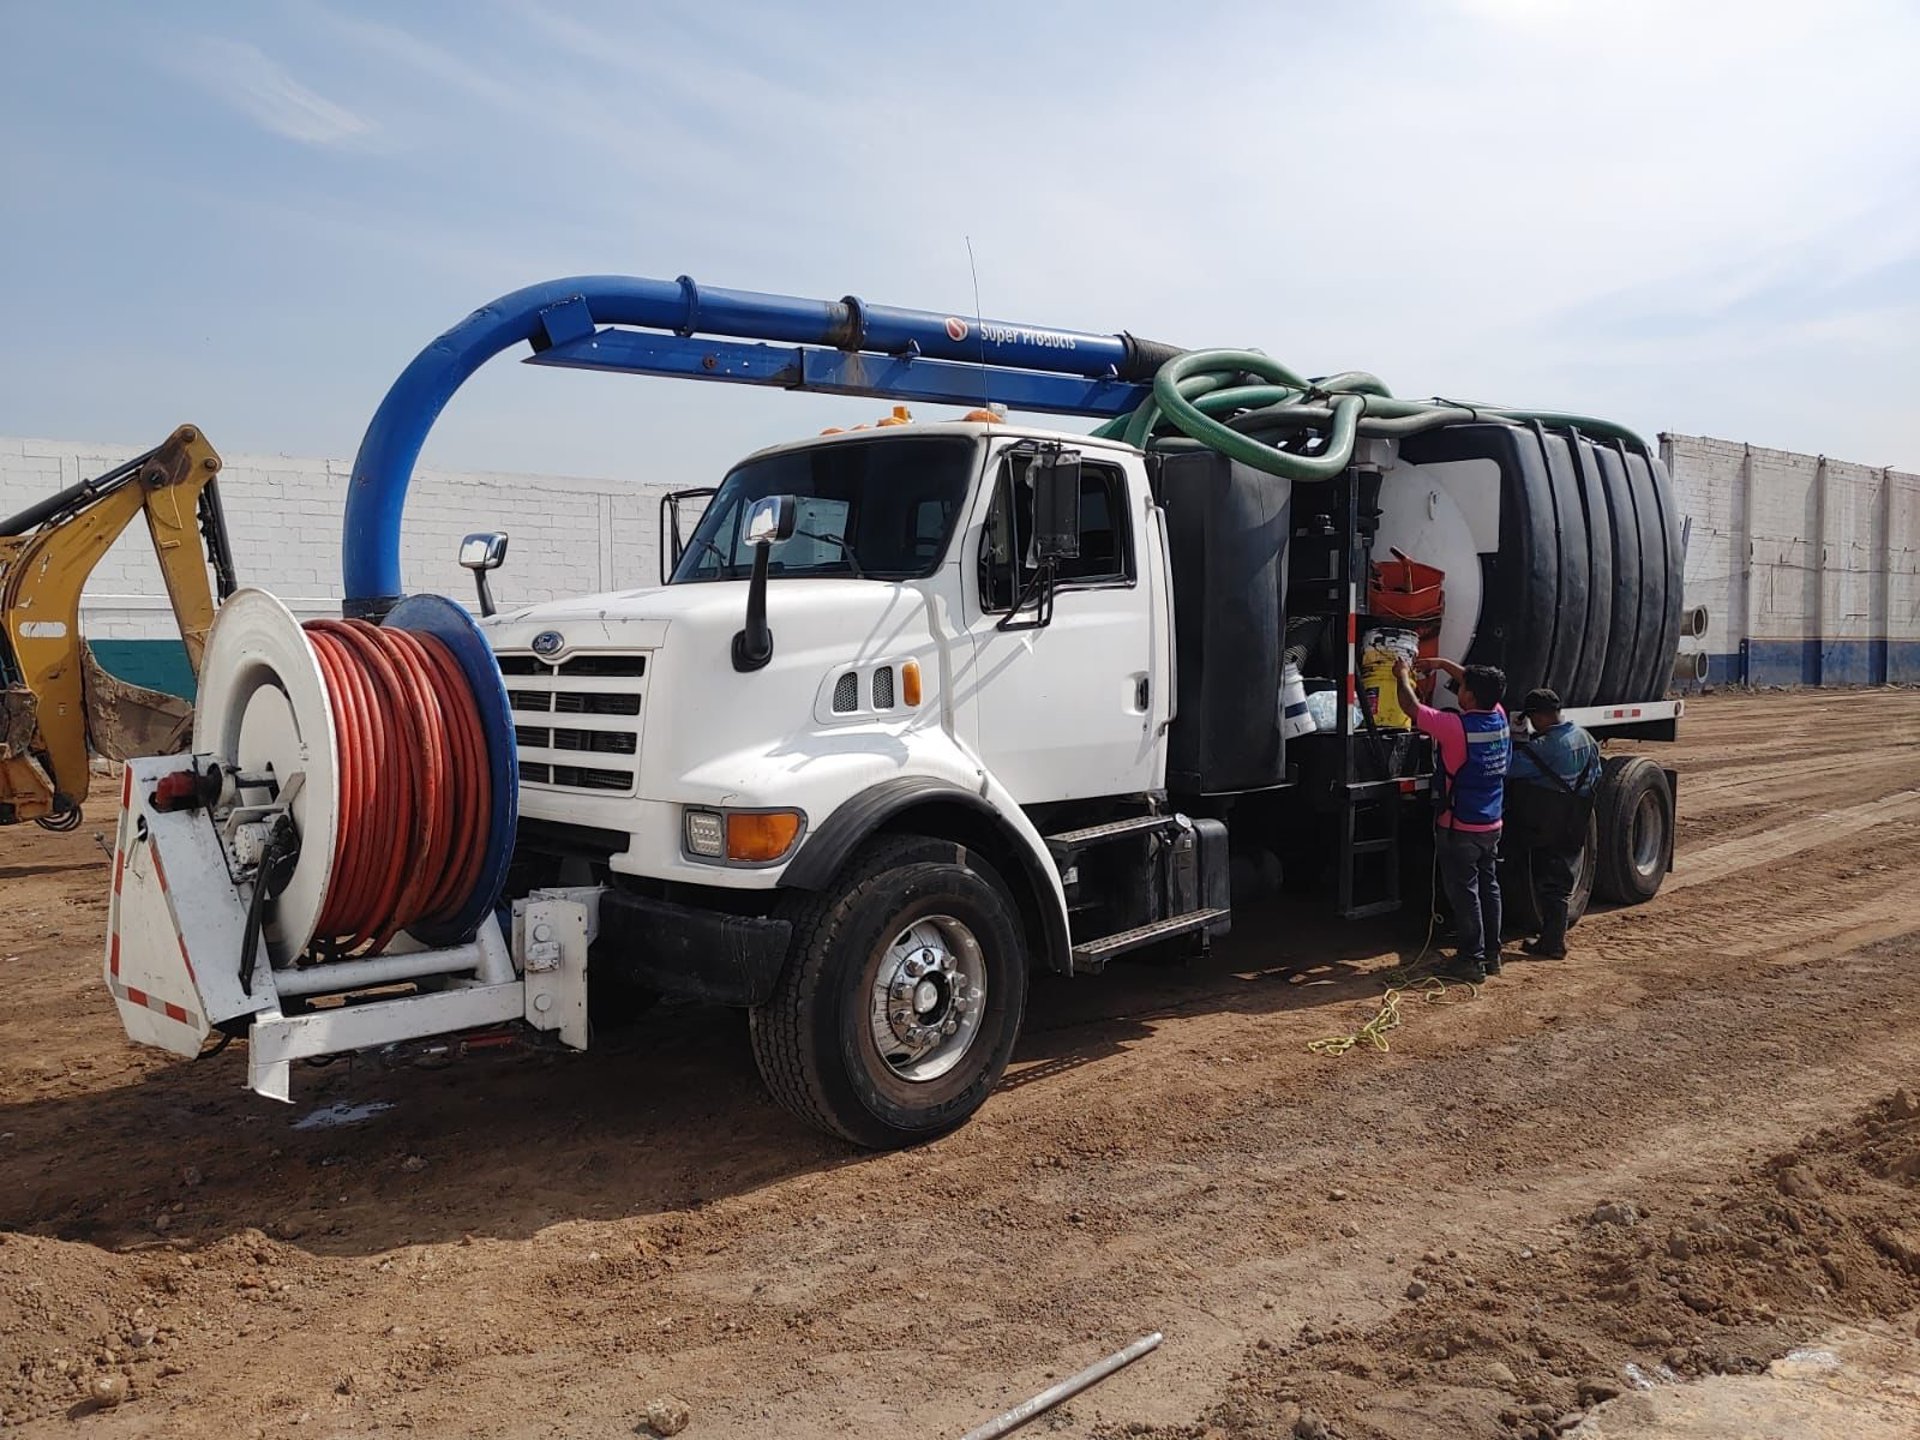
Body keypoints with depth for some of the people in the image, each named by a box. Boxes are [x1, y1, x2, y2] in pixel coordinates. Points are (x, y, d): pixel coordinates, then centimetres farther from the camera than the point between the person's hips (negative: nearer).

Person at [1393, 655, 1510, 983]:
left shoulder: (1456, 726, -23)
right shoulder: (1499, 717, -2)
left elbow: (1411, 706, -13)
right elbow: (1482, 685, 18)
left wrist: (1403, 676, 5)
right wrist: (1443, 664, 23)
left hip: (1459, 829, -7)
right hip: (1492, 826, 7)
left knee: (1464, 895, 2)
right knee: (1489, 888, 16)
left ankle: (1472, 960, 7)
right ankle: (1492, 953, 25)